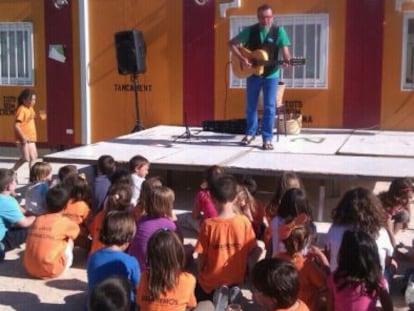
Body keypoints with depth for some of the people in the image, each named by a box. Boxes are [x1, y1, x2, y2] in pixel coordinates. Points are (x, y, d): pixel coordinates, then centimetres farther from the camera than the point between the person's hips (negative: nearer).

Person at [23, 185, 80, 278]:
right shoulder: (65, 222, -1)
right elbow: (77, 230, 22)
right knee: (69, 240, 15)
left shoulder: (38, 220, 7)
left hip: (29, 268, 4)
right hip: (51, 271, -4)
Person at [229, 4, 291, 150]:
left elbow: (285, 51, -10)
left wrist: (287, 61, -33)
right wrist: (242, 59, -14)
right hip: (253, 73, 2)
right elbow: (232, 43, -1)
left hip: (271, 75, -1)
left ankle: (267, 138, 6)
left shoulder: (279, 31, -6)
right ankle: (250, 133, 29)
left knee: (269, 106, -2)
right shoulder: (250, 30, -4)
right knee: (251, 105, 11)